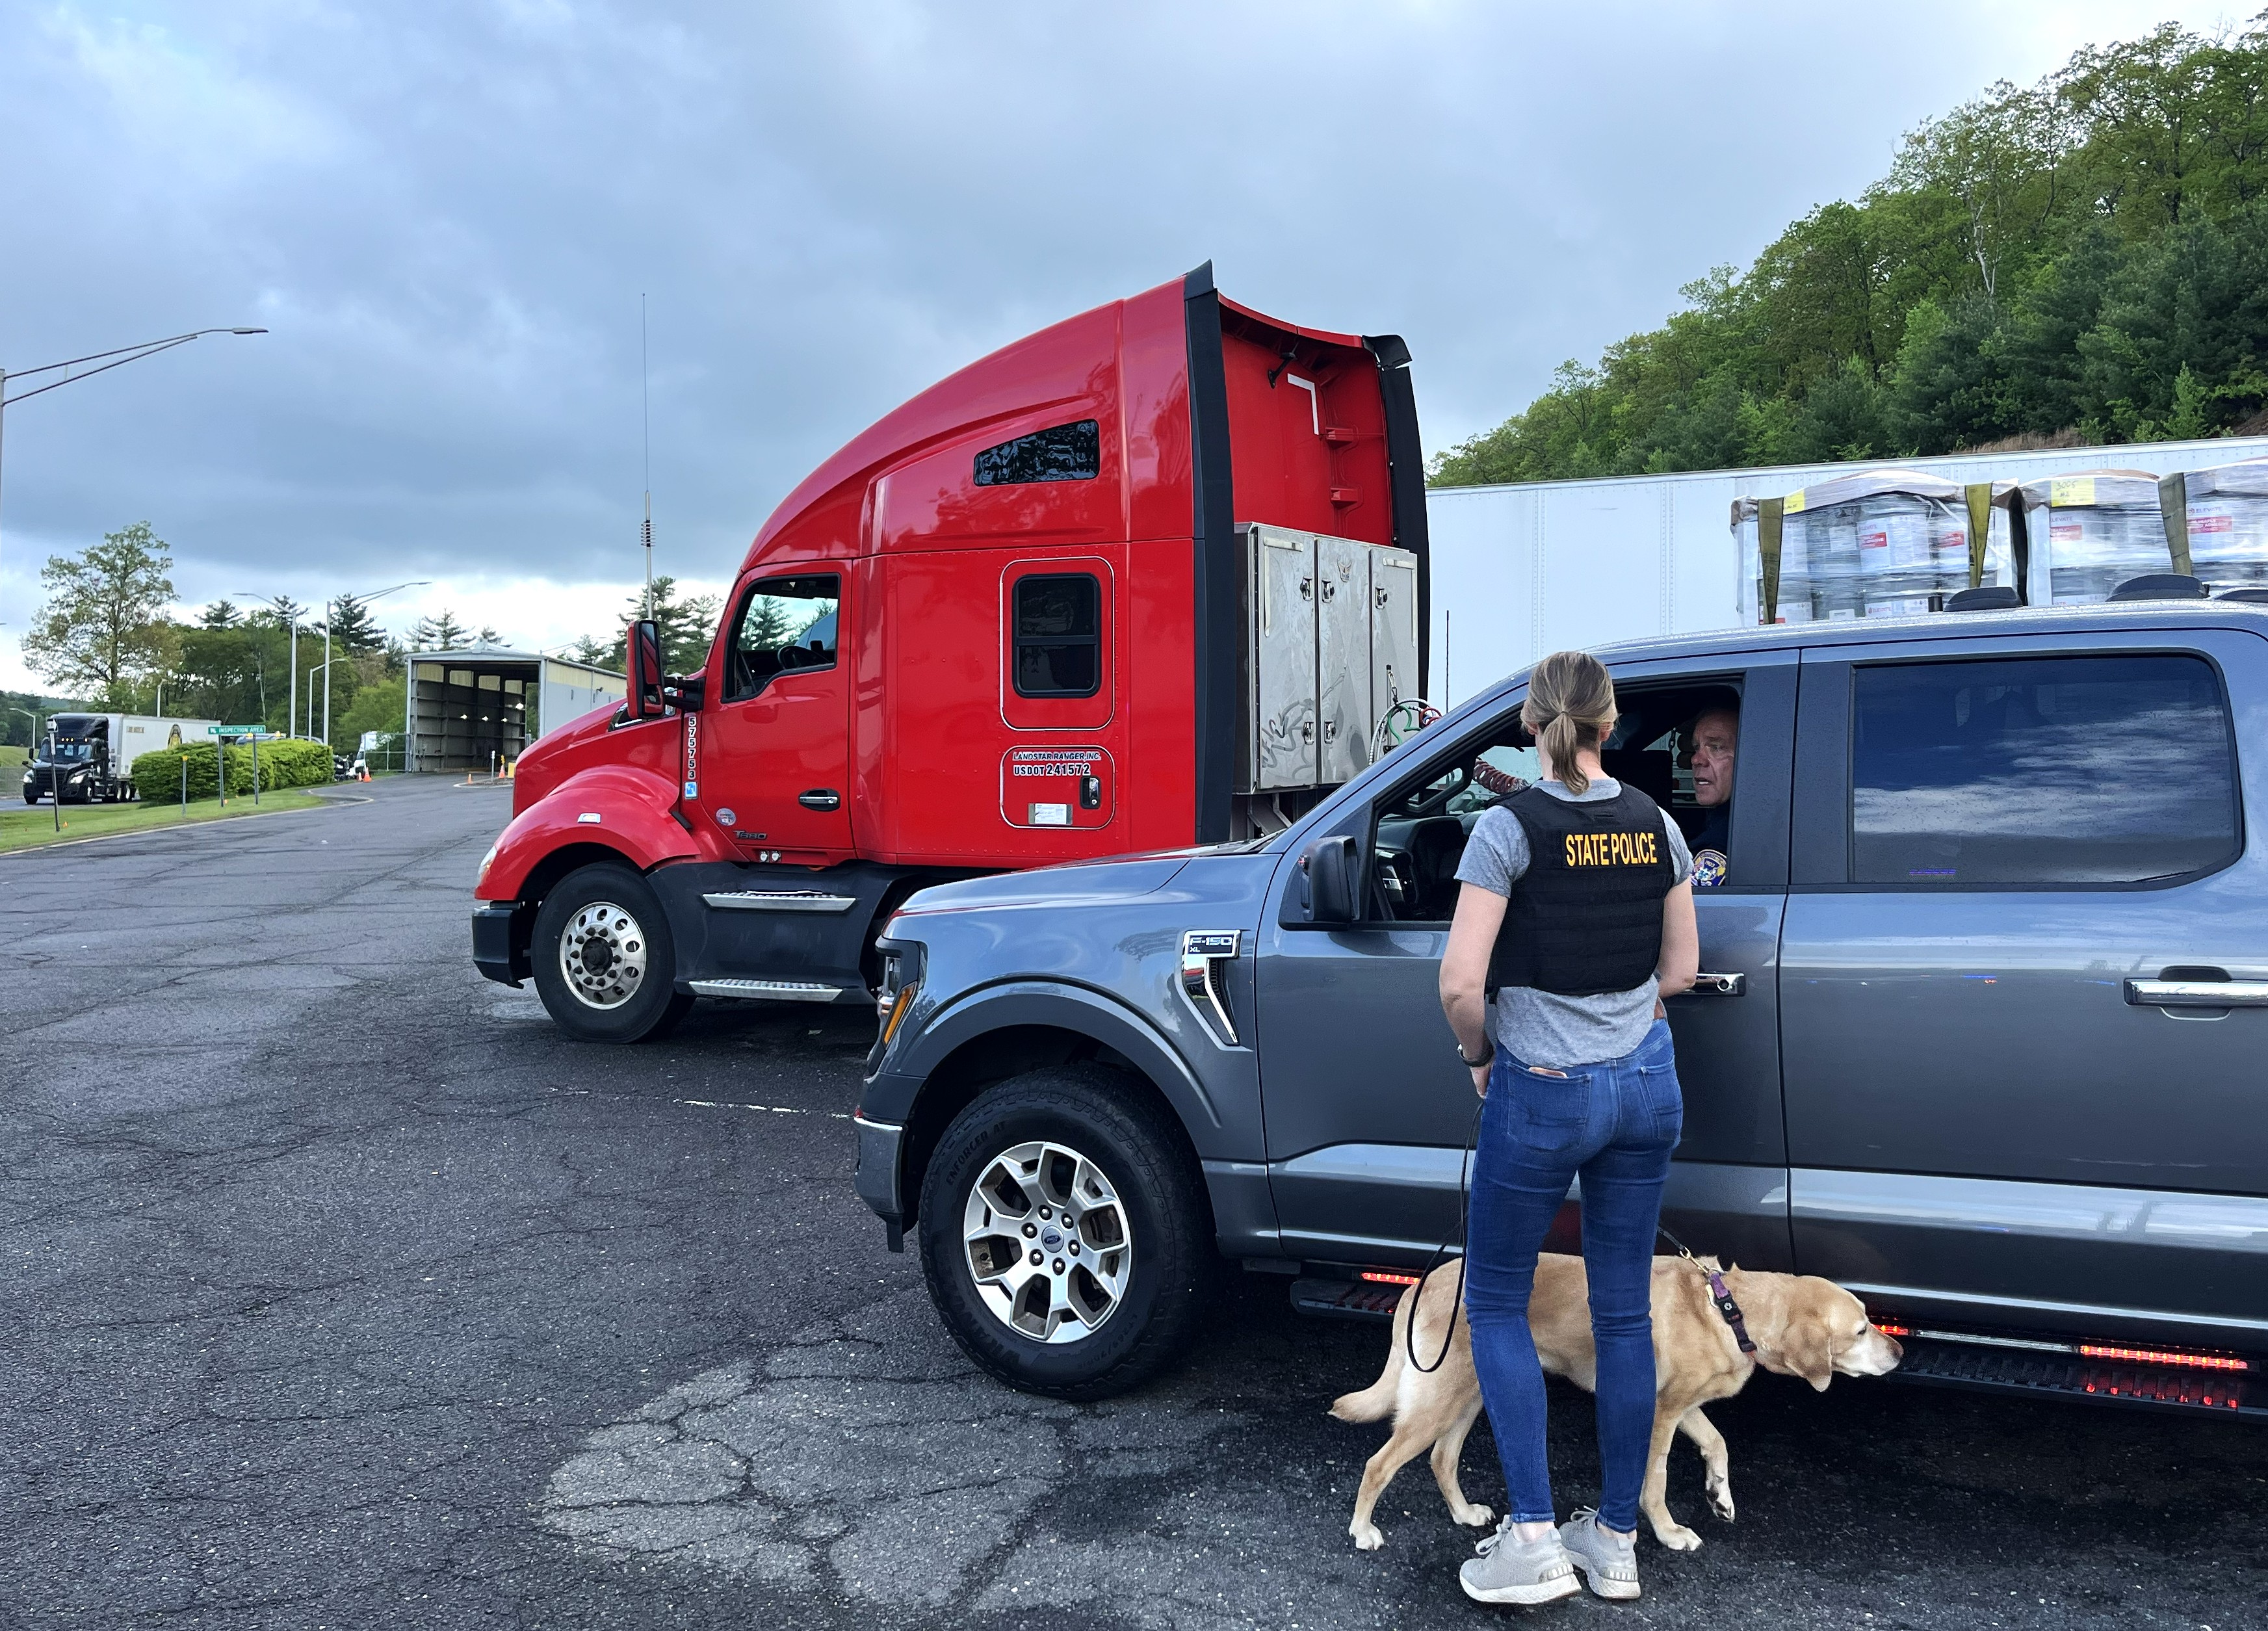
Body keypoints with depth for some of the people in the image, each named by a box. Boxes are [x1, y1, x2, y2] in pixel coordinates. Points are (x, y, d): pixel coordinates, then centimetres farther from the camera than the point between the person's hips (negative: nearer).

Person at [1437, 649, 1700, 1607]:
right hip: (1645, 1086, 5)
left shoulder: (1511, 827, -14)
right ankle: (1618, 1540, 23)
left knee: (1495, 1302, 11)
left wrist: (1479, 1055, -1)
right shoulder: (1655, 827, 3)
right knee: (1625, 1311, 13)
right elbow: (1679, 969, 11)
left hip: (1542, 1091, -5)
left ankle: (1533, 1538, 9)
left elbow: (1461, 983, -18)